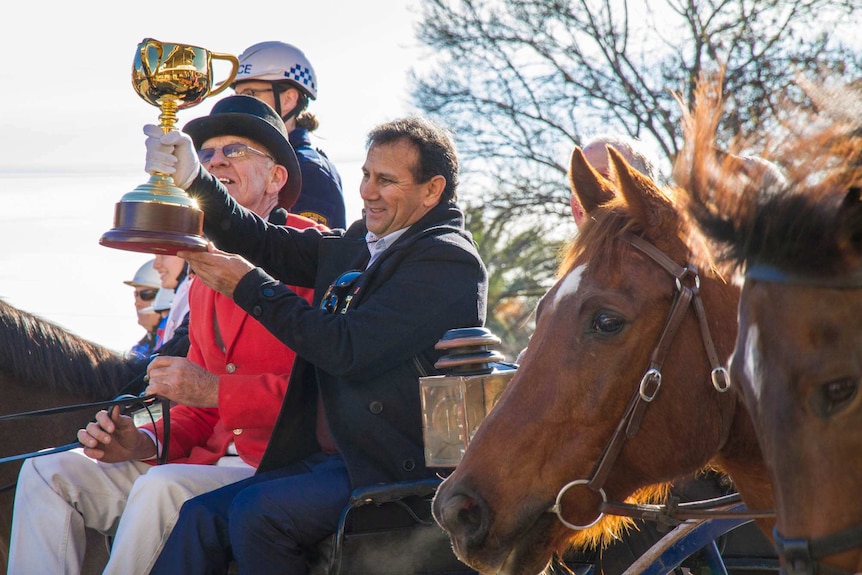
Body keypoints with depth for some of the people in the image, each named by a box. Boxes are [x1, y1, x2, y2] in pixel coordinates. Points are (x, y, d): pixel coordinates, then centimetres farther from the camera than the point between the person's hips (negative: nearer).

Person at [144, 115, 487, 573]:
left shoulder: (448, 260, -13)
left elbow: (347, 347, -20)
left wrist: (249, 286, -11)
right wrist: (193, 180, 0)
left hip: (398, 467, -8)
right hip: (329, 457, 8)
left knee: (257, 510, -26)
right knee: (201, 516, -5)